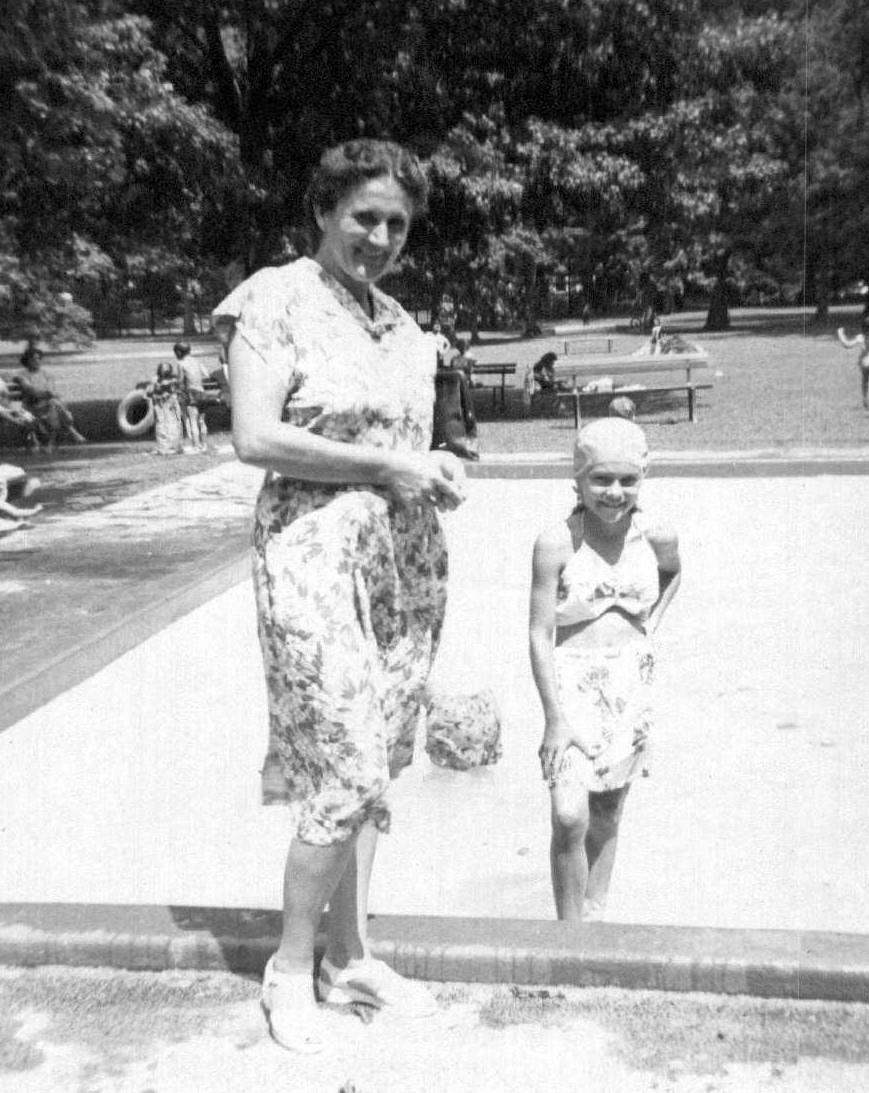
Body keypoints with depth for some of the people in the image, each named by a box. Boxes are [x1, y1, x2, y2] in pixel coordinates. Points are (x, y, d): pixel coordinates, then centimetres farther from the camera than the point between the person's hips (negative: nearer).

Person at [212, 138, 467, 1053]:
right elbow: (254, 437, -16)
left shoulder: (401, 324, 15)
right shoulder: (276, 298, -6)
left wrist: (439, 470, 0)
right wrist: (385, 467, -15)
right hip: (315, 554, -7)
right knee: (345, 773, -8)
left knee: (370, 769, 12)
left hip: (405, 560, 7)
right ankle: (289, 967, 15)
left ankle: (349, 957, 27)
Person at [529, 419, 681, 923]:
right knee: (569, 815, -13)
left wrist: (650, 627, 9)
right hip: (572, 680, -3)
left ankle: (595, 916, 27)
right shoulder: (556, 543, -14)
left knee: (608, 812, 12)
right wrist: (554, 717, -16)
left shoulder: (657, 537, -3)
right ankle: (570, 929, 4)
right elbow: (540, 635, -13)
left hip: (631, 682, 4)